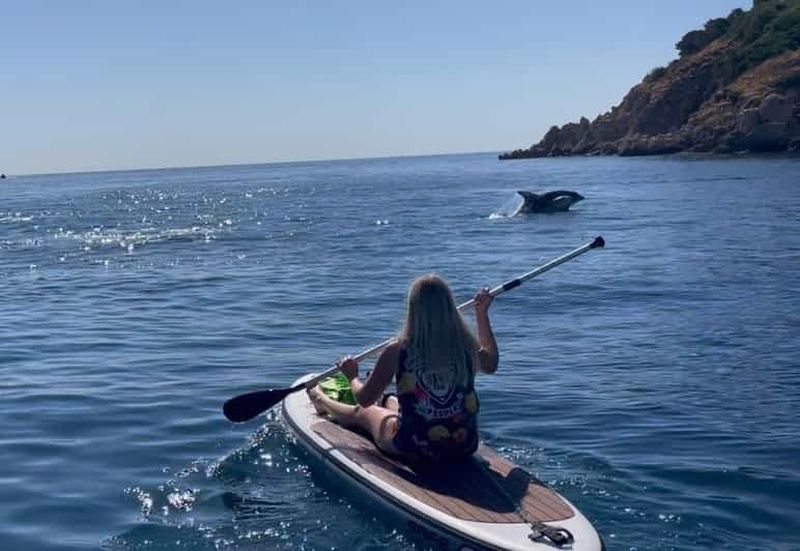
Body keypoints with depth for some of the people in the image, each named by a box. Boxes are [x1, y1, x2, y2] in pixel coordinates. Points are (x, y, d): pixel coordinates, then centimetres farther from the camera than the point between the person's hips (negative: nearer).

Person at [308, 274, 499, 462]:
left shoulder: (397, 351, -20)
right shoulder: (466, 347, -12)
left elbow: (365, 399, -7)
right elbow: (491, 364, 13)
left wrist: (353, 377, 15)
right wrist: (482, 313, 20)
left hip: (414, 449, -4)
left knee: (361, 413, 29)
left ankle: (321, 401, 61)